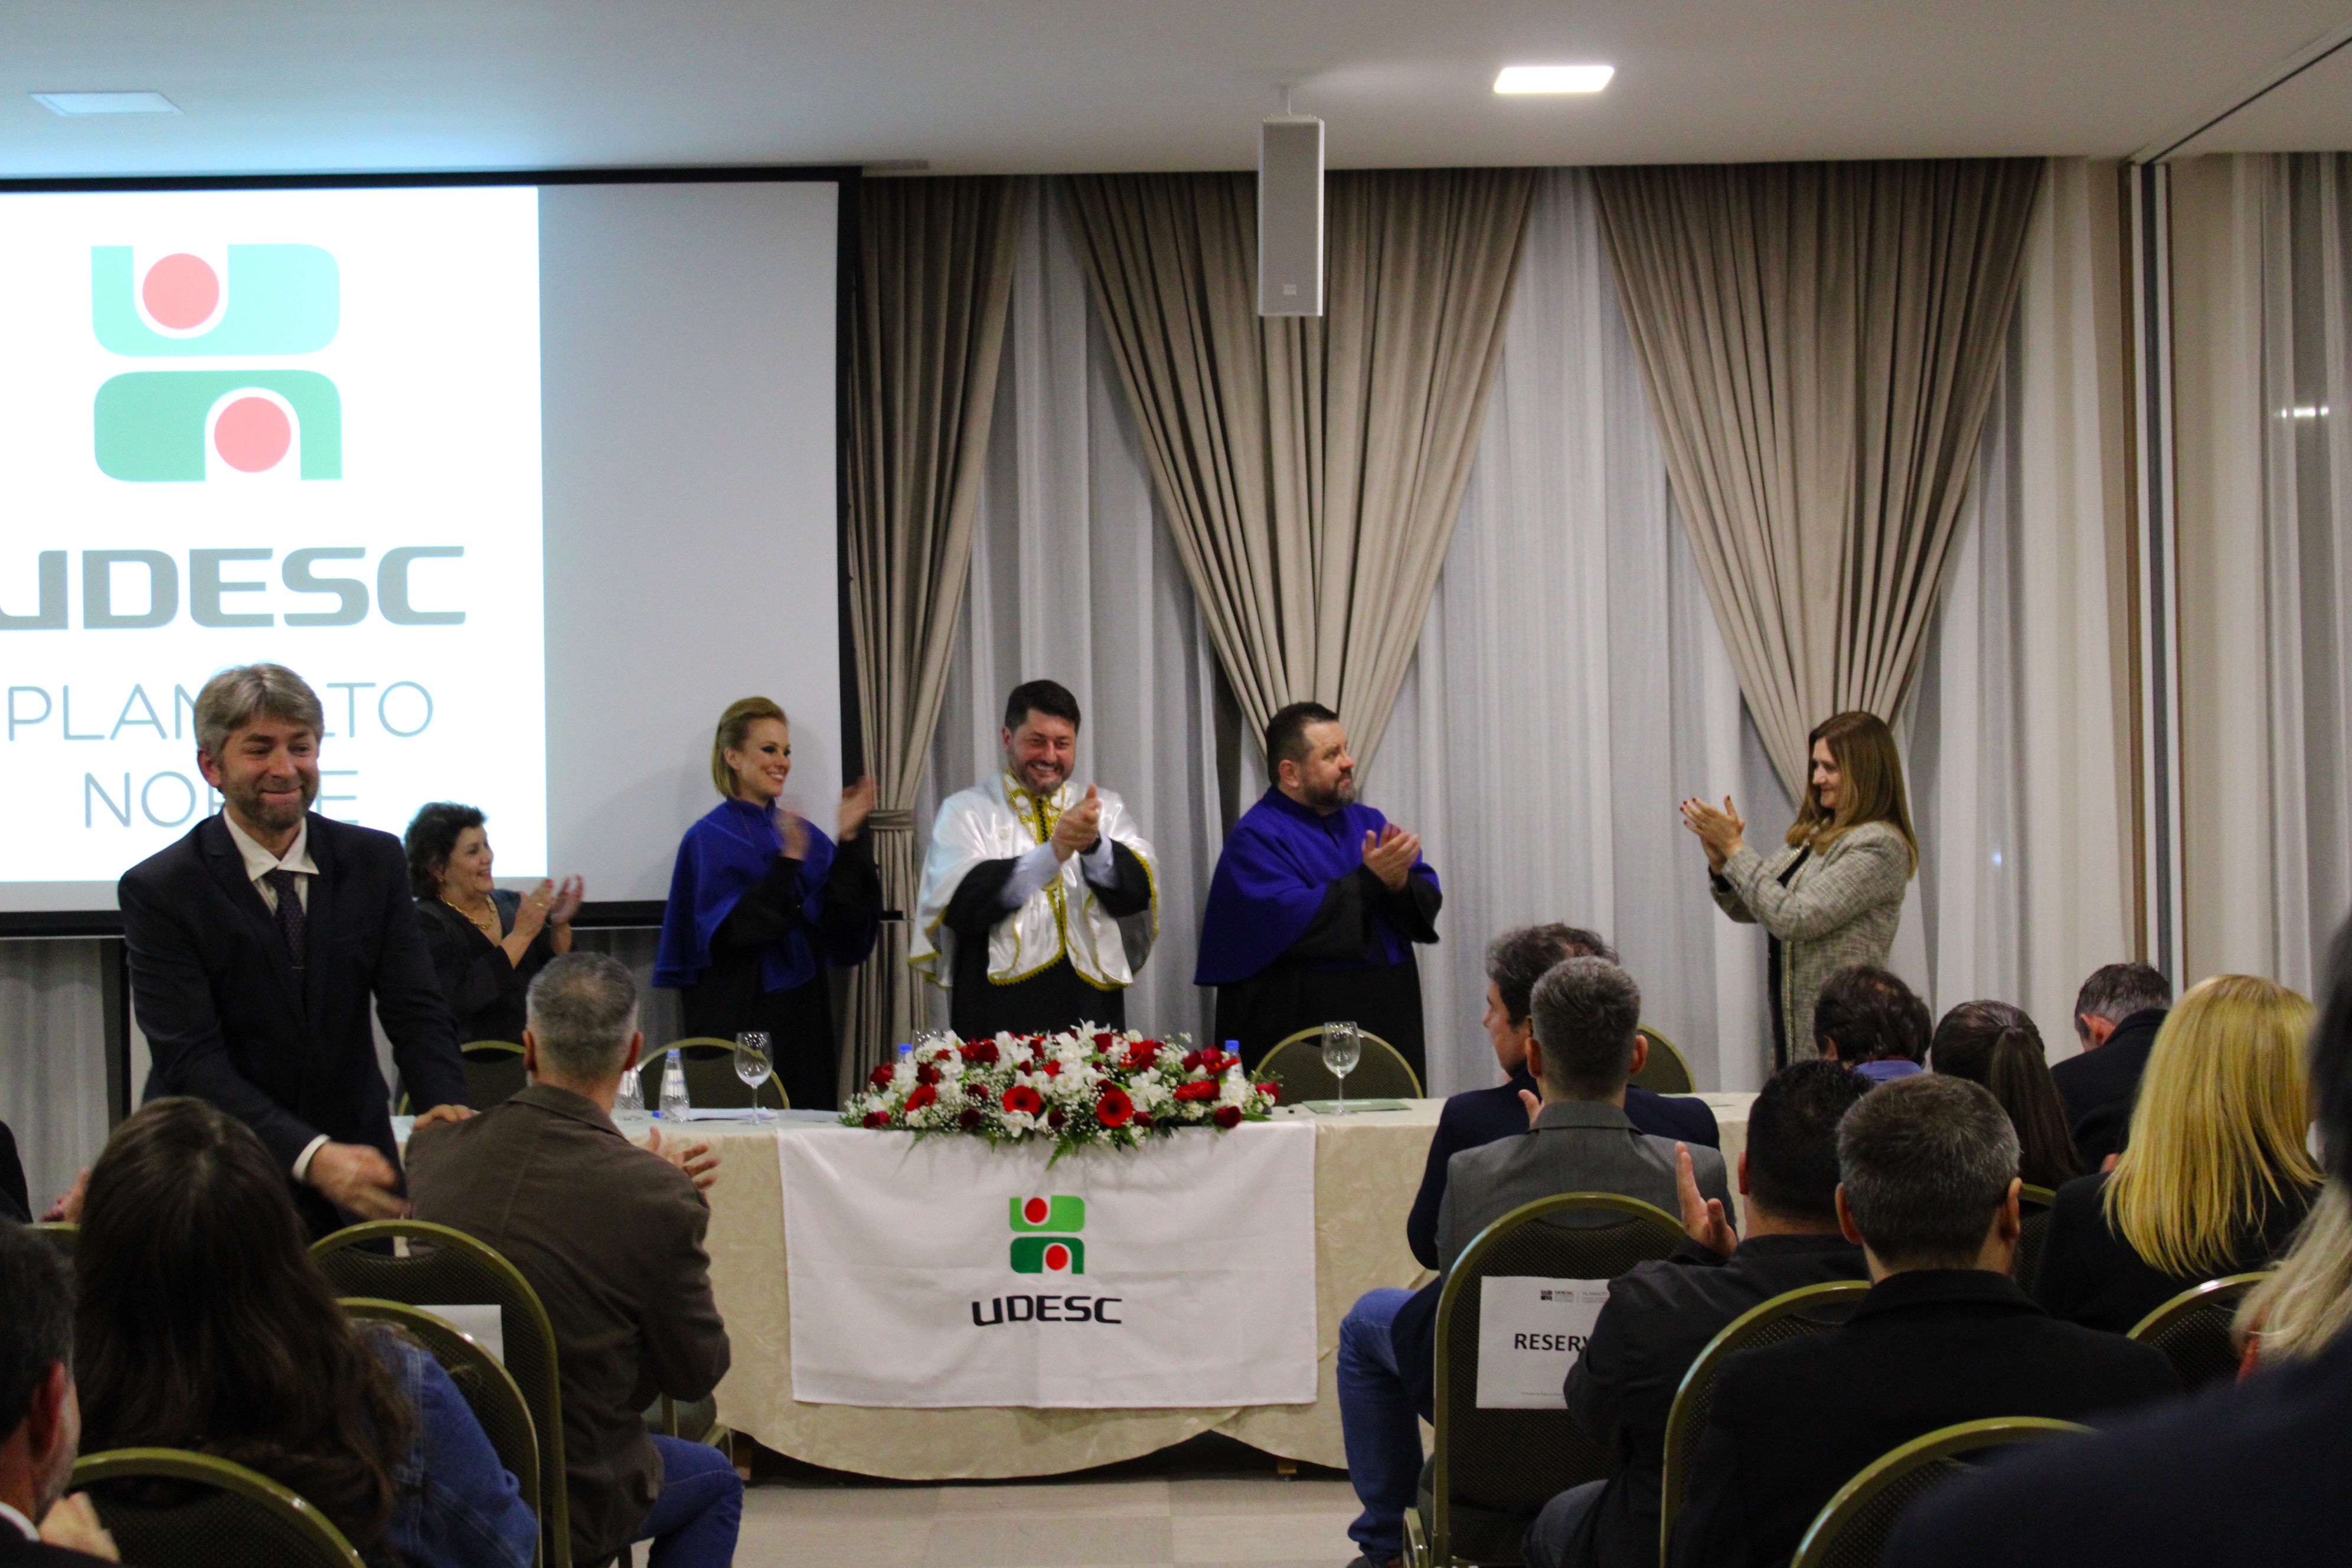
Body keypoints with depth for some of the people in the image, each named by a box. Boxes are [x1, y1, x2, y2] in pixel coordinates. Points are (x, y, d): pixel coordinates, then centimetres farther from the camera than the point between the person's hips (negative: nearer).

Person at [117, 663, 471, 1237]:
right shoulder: (158, 890, -9)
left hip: (355, 1164, 3)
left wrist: (446, 1104, -25)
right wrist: (312, 1156, -32)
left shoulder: (376, 861, 3)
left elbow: (415, 1008, -1)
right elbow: (191, 1059, -18)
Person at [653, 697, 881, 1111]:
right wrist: (787, 861, -25)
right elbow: (733, 930, -17)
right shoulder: (709, 838, -5)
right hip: (740, 1019, -6)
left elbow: (842, 918, 1)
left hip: (805, 1013, 6)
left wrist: (849, 840, -9)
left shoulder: (804, 834, 12)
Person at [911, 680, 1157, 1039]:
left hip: (1089, 1007, 2)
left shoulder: (1106, 810, 11)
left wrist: (1094, 845, -23)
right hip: (1001, 1007, -2)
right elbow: (961, 902, -12)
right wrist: (1051, 853, -23)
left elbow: (1138, 891, -4)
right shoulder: (966, 811, 3)